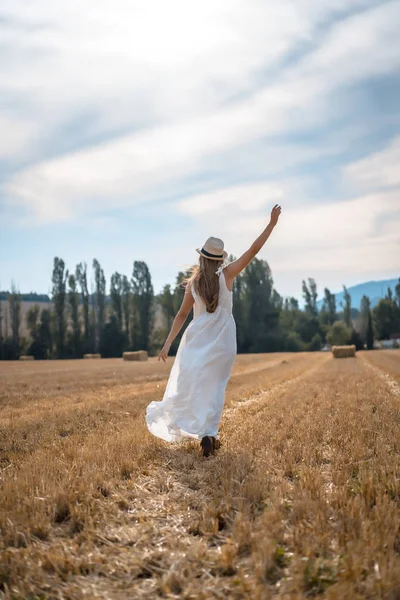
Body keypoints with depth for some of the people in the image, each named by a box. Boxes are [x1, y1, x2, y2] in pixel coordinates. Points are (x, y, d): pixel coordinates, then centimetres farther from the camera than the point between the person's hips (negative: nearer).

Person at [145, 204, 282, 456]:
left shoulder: (193, 283, -2)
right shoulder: (226, 275, -8)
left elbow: (182, 315, 0)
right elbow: (253, 250, -8)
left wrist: (168, 343, 7)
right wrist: (272, 223, -4)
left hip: (198, 339, 1)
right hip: (222, 341, -1)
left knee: (191, 383, 14)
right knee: (215, 388, 7)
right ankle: (209, 433, -1)